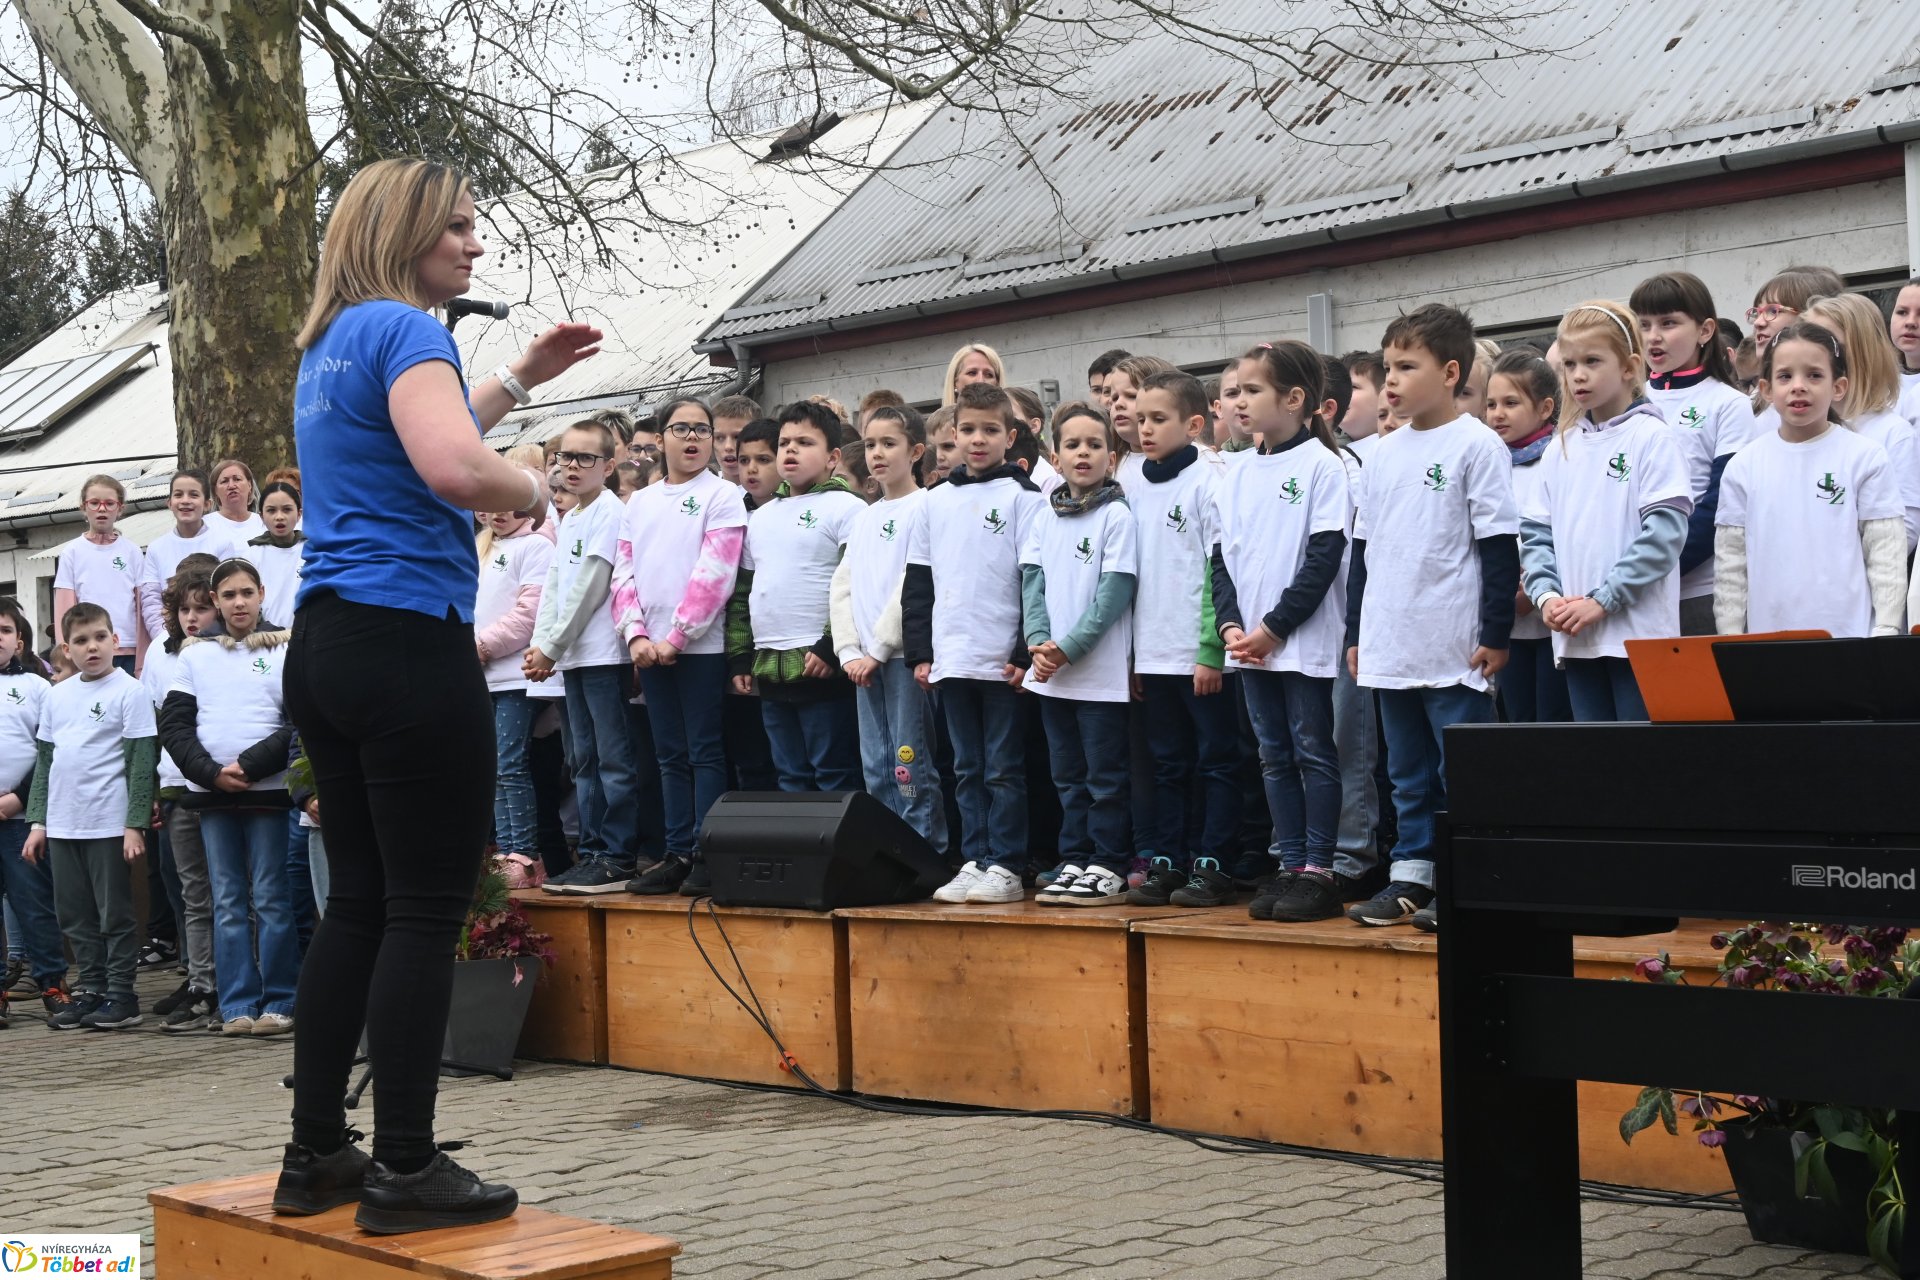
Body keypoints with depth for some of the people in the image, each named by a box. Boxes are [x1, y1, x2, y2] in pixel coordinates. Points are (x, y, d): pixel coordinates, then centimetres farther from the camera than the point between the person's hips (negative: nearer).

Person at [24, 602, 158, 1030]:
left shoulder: (129, 691, -5)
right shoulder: (56, 695, 12)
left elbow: (142, 762, -8)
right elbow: (44, 761, 16)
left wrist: (135, 824, -12)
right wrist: (38, 820, 10)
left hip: (109, 825, -6)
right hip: (62, 826, 6)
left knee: (115, 914, 0)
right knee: (75, 916, 10)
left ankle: (122, 996, 6)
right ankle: (90, 991, 18)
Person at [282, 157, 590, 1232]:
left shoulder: (331, 344, 19)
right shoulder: (405, 329, -10)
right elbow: (456, 470, -27)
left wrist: (520, 380, 35)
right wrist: (533, 490, -7)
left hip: (327, 647, 9)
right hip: (409, 646, -9)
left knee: (360, 902, 13)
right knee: (428, 909, -5)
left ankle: (317, 1153, 16)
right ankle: (406, 1168, -2)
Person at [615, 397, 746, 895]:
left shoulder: (722, 496, -1)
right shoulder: (640, 503, 15)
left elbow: (715, 574, -11)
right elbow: (624, 573, 10)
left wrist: (677, 636, -14)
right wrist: (636, 635, -5)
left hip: (701, 645, -5)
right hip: (650, 648, 5)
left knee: (706, 754, -3)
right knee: (671, 756, 8)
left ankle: (706, 856, -1)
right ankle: (677, 855, 11)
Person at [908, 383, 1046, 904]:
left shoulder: (1022, 497, -2)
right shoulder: (937, 500, 12)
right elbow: (917, 582, 14)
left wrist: (1025, 655, -12)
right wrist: (920, 652, 8)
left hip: (1002, 661, -5)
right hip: (951, 660, 5)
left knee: (1004, 769, 0)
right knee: (967, 770, 10)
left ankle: (1005, 867, 5)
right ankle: (974, 862, 15)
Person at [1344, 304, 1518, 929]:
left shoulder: (1476, 445, -7)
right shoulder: (1383, 453, 13)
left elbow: (1499, 548, -9)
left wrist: (1495, 635, -12)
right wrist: (1356, 633, 16)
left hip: (1454, 649, -7)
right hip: (1390, 648, 7)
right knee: (1408, 773, 13)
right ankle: (1411, 874, 20)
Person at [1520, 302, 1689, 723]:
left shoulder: (1652, 438, -4)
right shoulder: (1562, 448, 13)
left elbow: (1665, 531, -12)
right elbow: (1535, 531, 14)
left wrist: (1602, 600, -15)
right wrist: (1545, 594, -4)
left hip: (1638, 633, -6)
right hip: (1575, 637, 6)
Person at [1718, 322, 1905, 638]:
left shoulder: (1866, 459, -2)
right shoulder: (1744, 466, 4)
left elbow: (1887, 555, -2)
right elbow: (1730, 560, 7)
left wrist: (1885, 634, -7)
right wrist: (1730, 640, 4)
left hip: (1850, 639, -2)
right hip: (1767, 641, 2)